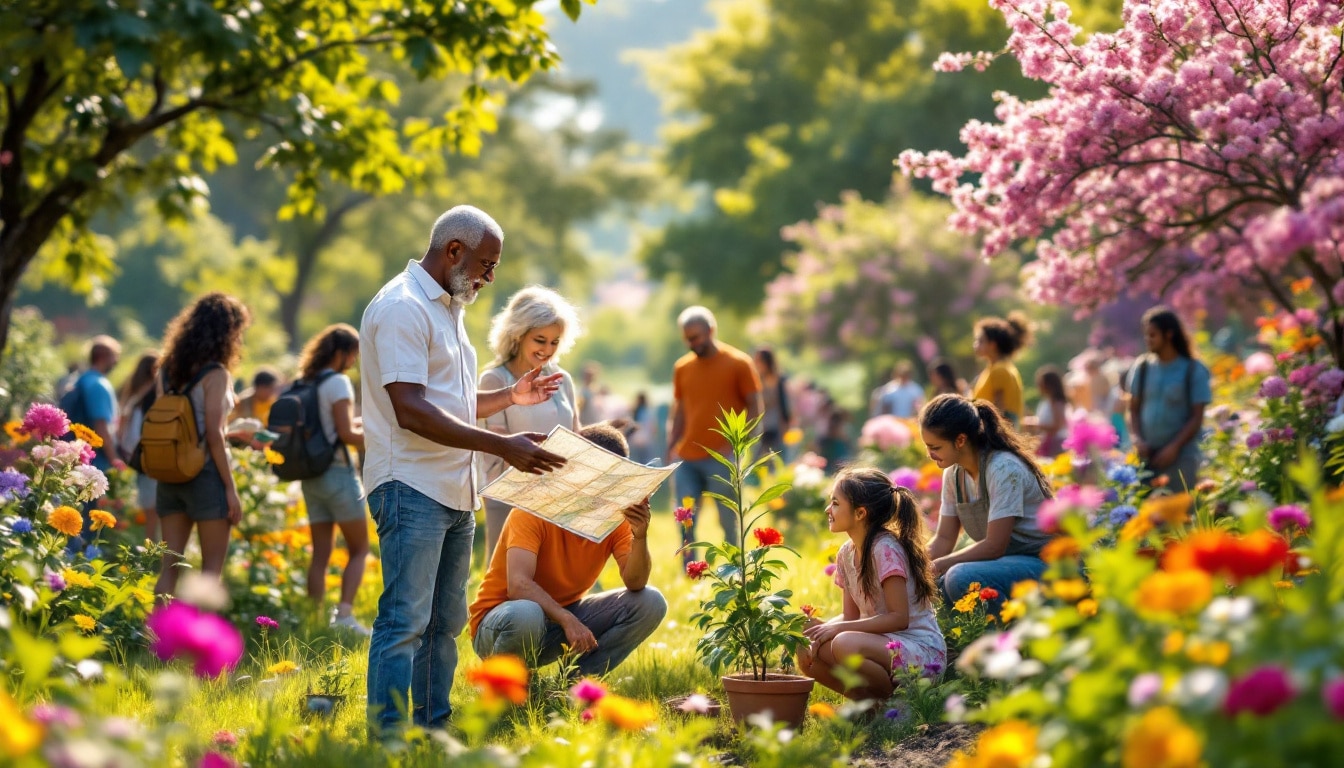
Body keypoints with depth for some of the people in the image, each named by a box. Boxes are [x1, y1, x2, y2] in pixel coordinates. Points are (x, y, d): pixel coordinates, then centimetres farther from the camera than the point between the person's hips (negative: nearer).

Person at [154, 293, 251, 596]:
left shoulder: (167, 369, 8)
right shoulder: (216, 374, -11)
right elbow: (213, 435, -14)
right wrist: (231, 488, -10)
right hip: (206, 474, -6)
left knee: (170, 565, 7)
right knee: (213, 563, 2)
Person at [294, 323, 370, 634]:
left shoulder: (303, 384, 11)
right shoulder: (338, 383, -12)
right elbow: (346, 434, -17)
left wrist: (357, 424, 19)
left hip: (310, 477, 7)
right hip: (337, 473, -7)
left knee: (320, 554, 7)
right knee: (359, 550, 1)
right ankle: (344, 614, -13)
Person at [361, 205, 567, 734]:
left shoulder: (449, 309, 20)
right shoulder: (403, 307, -12)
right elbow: (412, 411, -22)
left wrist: (511, 397, 16)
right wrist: (502, 446, -25)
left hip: (454, 493, 10)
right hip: (411, 488, -10)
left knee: (445, 623, 11)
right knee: (405, 621, -11)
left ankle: (433, 732, 16)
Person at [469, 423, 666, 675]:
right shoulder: (534, 510, -21)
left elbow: (635, 583, -17)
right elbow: (518, 585, -33)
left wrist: (640, 536, -33)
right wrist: (567, 619, -43)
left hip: (566, 614, 6)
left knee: (650, 603, -12)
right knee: (525, 614, -41)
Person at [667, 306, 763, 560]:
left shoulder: (738, 363, -2)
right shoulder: (682, 367, 11)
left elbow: (754, 408, -3)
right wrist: (671, 449, 6)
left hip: (721, 458, -4)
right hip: (686, 458, 4)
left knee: (728, 521, 1)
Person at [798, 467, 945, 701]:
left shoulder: (885, 549, -16)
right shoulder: (846, 554, 9)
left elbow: (899, 618, -20)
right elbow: (851, 615, 11)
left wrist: (839, 628, -22)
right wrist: (824, 626, -10)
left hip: (922, 652, -8)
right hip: (881, 644, 8)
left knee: (845, 644, -33)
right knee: (807, 654, -8)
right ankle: (869, 700, 3)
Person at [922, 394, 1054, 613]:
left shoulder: (1004, 469, -21)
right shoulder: (954, 473, 5)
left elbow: (994, 546, -23)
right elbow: (944, 540, 7)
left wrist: (937, 566, -21)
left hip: (1041, 562, -8)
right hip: (1004, 559, 8)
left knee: (961, 578, -32)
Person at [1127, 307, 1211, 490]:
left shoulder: (1194, 371, -2)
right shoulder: (1142, 367, 7)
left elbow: (1197, 417, -3)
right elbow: (1134, 409, 9)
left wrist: (1174, 447, -13)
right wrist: (1136, 439, -8)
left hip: (1181, 455, -3)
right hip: (1146, 453, 3)